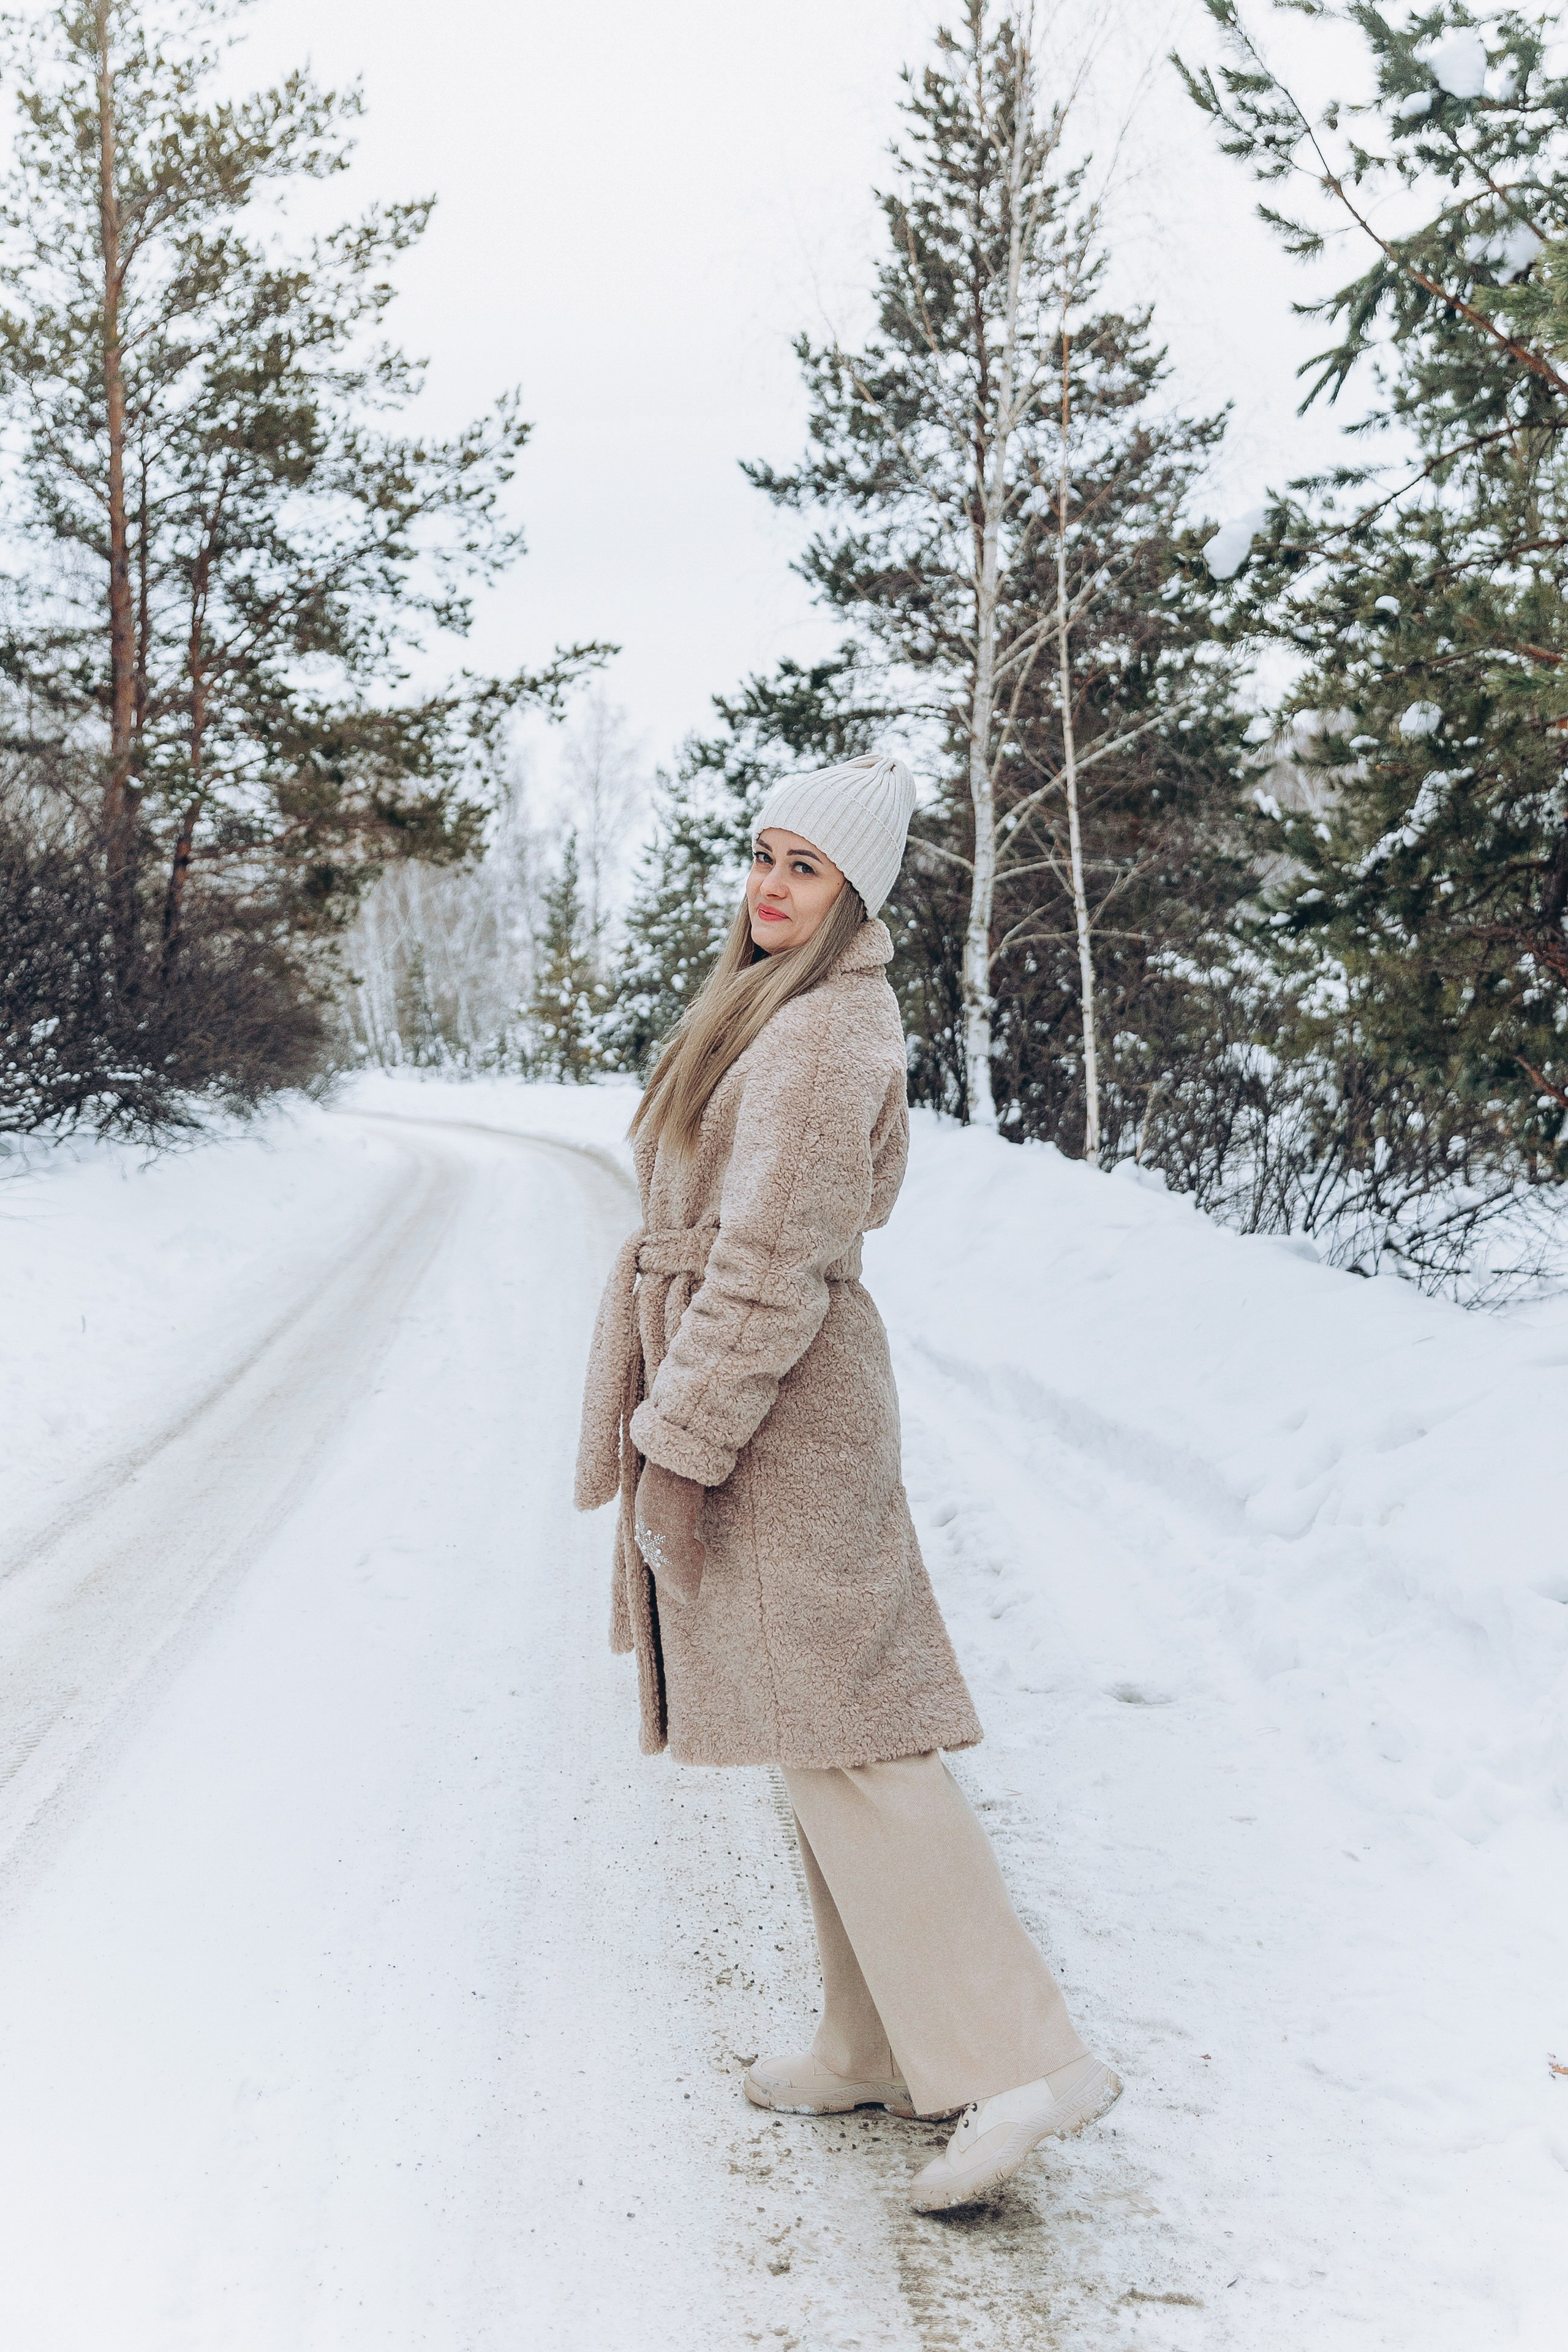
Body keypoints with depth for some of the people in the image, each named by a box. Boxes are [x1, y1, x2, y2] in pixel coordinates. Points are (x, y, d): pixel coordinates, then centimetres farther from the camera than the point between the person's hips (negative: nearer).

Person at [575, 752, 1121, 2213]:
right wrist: (675, 1420, 23)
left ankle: (1018, 2062, -4)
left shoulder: (822, 1035, -17)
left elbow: (773, 1267, -21)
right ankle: (881, 2049, 23)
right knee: (814, 1723, 14)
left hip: (777, 1404, -11)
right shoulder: (778, 1011, 16)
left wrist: (676, 1446, -18)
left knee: (839, 1734, -9)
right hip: (757, 1403, 11)